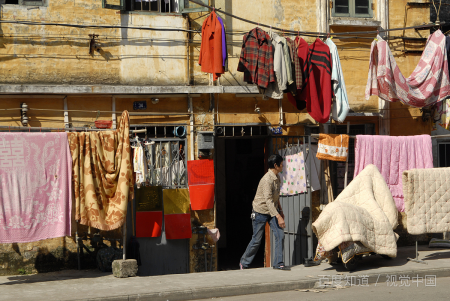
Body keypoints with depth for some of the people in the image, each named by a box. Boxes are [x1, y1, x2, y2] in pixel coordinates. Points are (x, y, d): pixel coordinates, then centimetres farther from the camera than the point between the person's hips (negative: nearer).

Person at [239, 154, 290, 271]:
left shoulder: (276, 178, 4)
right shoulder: (267, 179, -25)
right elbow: (268, 200, -31)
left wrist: (280, 211, 18)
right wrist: (278, 217, -35)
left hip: (272, 211, 8)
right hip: (261, 211, -8)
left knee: (280, 235, -5)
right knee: (256, 240, 1)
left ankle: (278, 263, 1)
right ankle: (244, 263, 20)